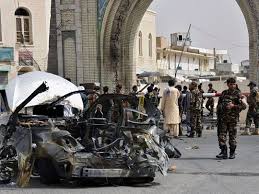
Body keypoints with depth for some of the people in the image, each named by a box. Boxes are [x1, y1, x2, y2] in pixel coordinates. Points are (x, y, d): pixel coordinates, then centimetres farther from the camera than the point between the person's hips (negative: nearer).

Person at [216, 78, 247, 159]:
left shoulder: (237, 94, -1)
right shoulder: (224, 93, 11)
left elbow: (244, 106, -7)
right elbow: (219, 104, 19)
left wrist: (233, 106, -15)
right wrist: (218, 115, 14)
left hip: (233, 118, -3)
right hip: (223, 118, 3)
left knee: (232, 136, 3)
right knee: (221, 135, -3)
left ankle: (232, 153, 13)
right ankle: (224, 152, 1)